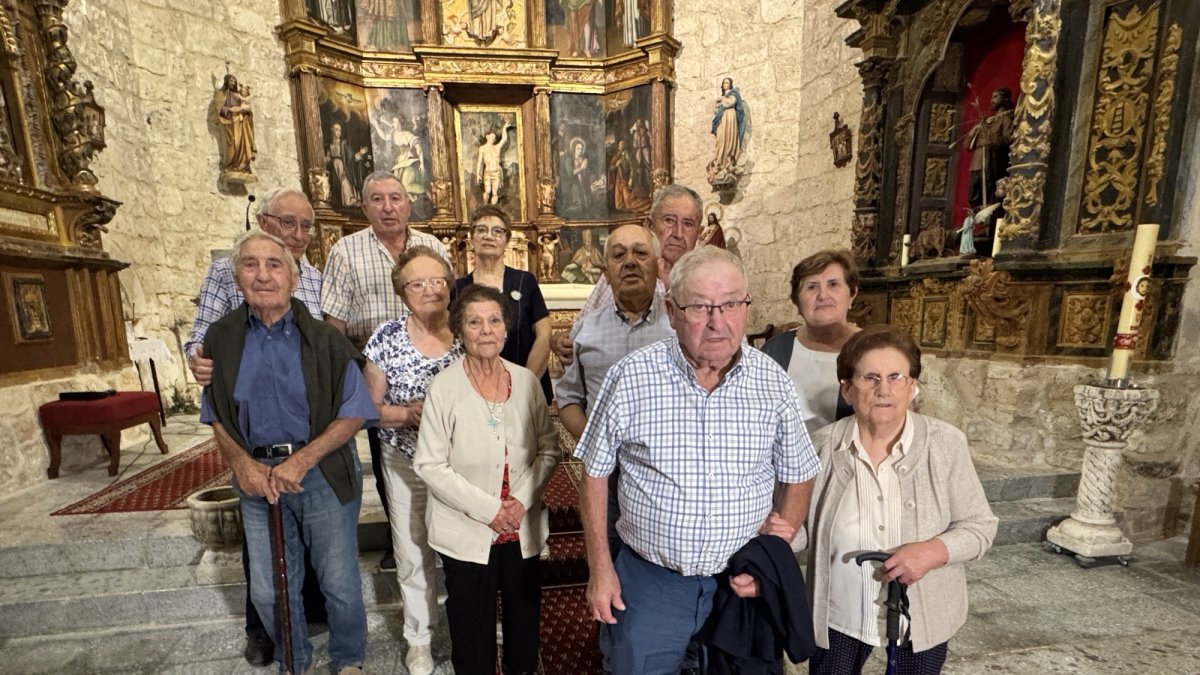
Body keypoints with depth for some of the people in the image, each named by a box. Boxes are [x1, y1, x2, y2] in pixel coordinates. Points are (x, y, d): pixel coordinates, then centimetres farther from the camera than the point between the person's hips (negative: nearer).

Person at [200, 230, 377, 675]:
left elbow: (354, 413, -9)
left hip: (322, 473, -3)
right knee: (268, 591, 17)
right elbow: (216, 415, 9)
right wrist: (241, 461, -8)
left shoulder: (322, 339, -11)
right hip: (257, 476, 3)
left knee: (339, 583, 9)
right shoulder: (221, 339, 0)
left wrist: (302, 460, -18)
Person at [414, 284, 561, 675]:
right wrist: (488, 508, -17)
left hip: (524, 528, 3)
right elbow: (430, 465, -13)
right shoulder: (444, 387, -13)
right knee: (472, 628, 16)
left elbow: (549, 448, -1)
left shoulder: (526, 381, -5)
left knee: (524, 618, 22)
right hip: (466, 533, -3)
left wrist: (522, 499, -14)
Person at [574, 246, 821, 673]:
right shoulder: (630, 377, -15)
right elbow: (595, 474, -4)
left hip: (743, 585, 2)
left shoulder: (774, 384, -8)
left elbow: (797, 477, 5)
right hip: (647, 583, -1)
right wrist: (599, 568, -3)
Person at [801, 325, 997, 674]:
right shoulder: (823, 446, -14)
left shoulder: (945, 443, -14)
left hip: (923, 615, 1)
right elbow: (803, 523, -4)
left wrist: (935, 550, -24)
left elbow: (980, 526, -6)